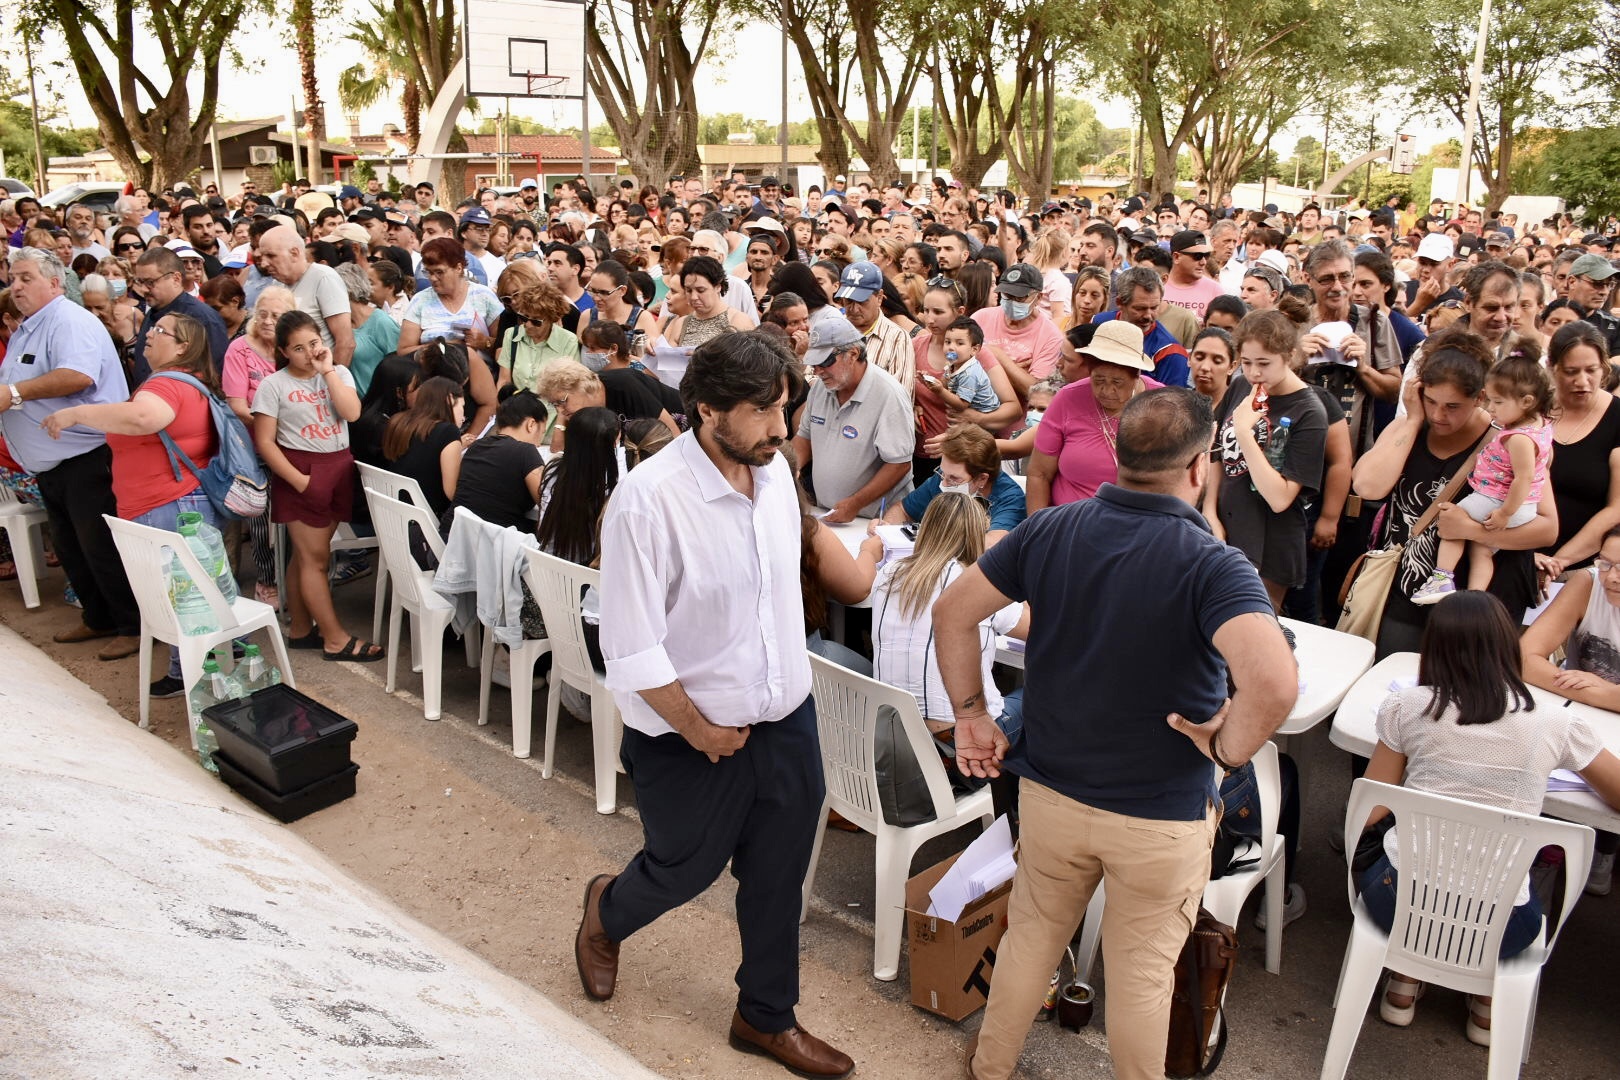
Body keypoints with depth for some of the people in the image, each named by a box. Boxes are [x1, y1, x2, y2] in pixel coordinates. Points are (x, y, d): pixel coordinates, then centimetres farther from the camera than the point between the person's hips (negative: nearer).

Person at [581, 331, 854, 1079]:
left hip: (786, 717, 5)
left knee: (776, 877, 19)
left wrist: (788, 681, 9)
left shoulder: (775, 470, -4)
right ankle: (606, 914, 54)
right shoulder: (649, 498, -25)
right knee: (686, 868, 19)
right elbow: (630, 648, -22)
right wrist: (698, 730, -13)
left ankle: (767, 1017, 43)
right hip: (695, 736, -5)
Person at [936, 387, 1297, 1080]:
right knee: (1141, 970, 18)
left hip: (1048, 790, 4)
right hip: (1160, 815, -4)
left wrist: (970, 714, 4)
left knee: (1032, 932, 25)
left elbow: (953, 612, -3)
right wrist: (1229, 749, -18)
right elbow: (1274, 682, -37)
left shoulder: (1049, 530, -9)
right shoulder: (1213, 566, -23)